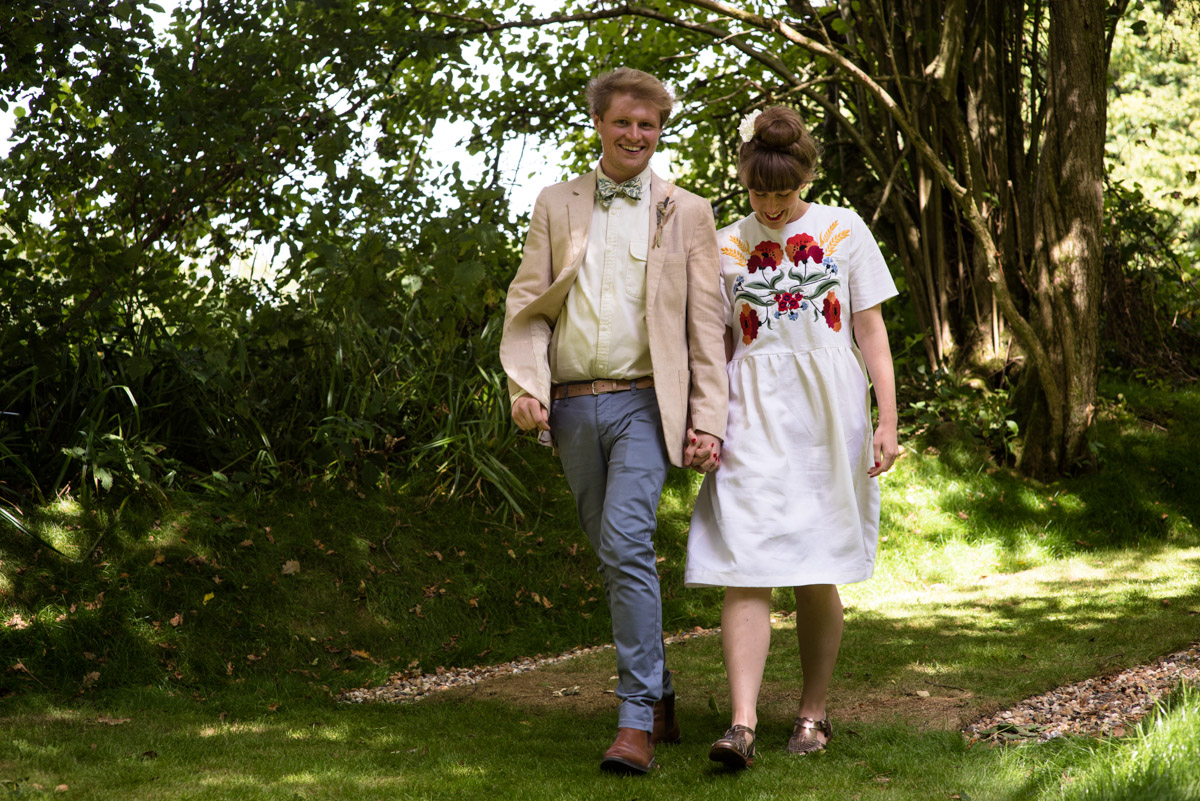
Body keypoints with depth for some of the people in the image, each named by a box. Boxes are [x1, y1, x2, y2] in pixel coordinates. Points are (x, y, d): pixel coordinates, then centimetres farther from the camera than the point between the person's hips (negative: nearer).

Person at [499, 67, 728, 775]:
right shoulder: (556, 206, 13)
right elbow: (528, 303, 9)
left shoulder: (688, 214, 8)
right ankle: (661, 697, 24)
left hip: (644, 402, -3)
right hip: (572, 405, 3)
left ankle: (637, 721, -16)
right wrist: (525, 381, -8)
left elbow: (705, 324, 4)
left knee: (627, 545, -18)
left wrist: (708, 418, -3)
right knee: (615, 556, 10)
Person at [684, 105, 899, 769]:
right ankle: (742, 724, -16)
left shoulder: (842, 231, 6)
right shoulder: (726, 246, 9)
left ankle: (813, 713, 17)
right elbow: (718, 345, 11)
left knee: (816, 576, 3)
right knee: (745, 569, -11)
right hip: (754, 418, 1)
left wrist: (887, 420, -2)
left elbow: (871, 331, 5)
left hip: (829, 415, 0)